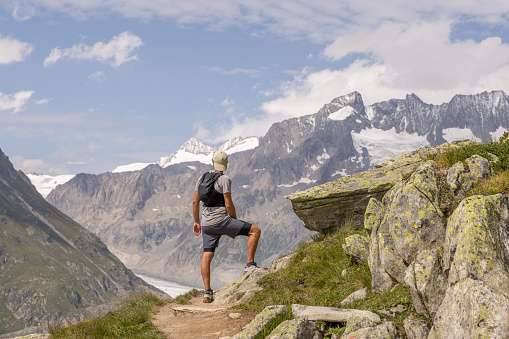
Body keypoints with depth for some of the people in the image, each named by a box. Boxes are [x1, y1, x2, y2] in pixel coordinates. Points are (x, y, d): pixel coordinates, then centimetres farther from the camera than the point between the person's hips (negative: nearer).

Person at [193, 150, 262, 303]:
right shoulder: (224, 179, -9)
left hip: (206, 222, 7)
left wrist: (196, 222, 21)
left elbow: (195, 201, 13)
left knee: (207, 256, 7)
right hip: (221, 220, -7)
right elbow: (229, 204, -13)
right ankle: (250, 264, -6)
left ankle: (207, 292, 5)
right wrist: (236, 222, 2)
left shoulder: (202, 177, 11)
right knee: (255, 230, 0)